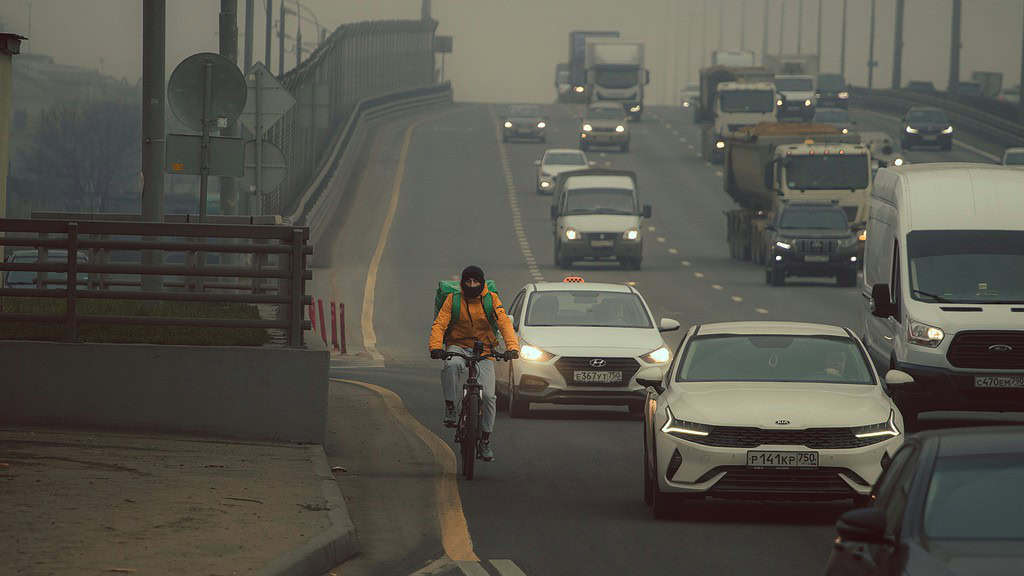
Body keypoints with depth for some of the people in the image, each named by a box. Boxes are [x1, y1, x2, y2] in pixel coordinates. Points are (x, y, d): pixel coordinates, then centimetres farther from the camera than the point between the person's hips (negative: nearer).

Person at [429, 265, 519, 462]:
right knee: (452, 366, -39)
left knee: (488, 396, -11)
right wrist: (435, 347, -30)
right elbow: (439, 324, -11)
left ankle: (485, 440, 5)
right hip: (458, 347, -1)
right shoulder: (453, 300, -2)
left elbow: (504, 324, -11)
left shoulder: (491, 300, -1)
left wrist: (512, 348, -28)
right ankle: (450, 407, -24)